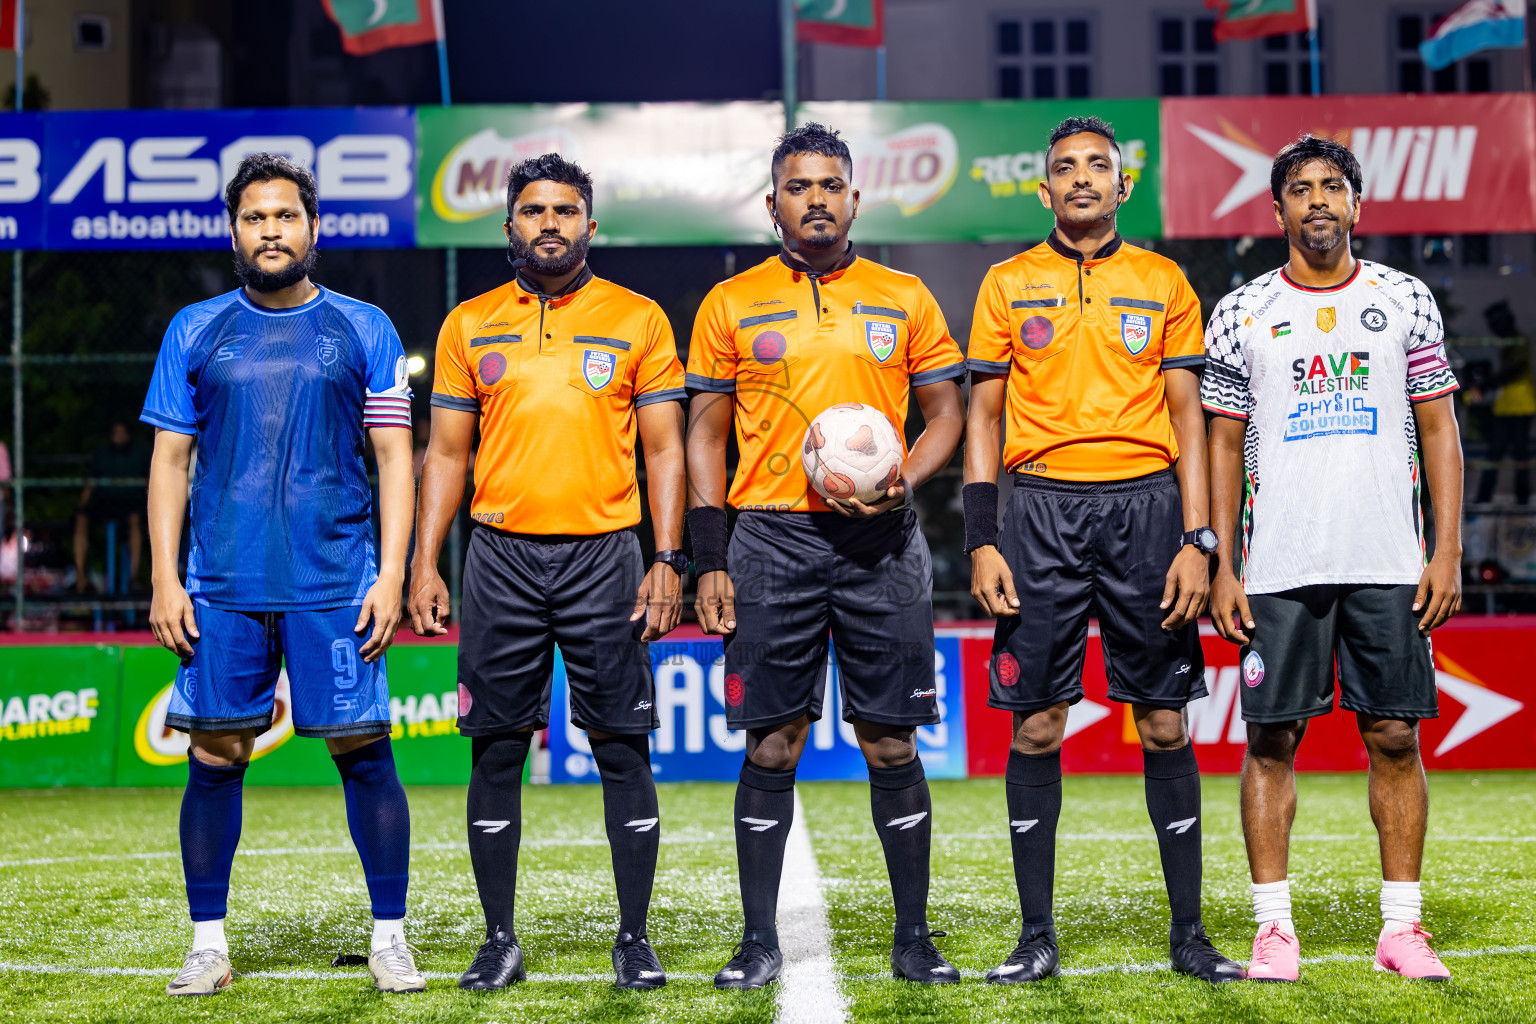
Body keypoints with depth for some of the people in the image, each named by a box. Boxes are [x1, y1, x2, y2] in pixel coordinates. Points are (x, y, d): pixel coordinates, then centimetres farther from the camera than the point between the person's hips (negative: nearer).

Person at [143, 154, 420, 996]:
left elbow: (394, 456, 4)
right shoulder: (194, 331, 9)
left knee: (363, 752, -2)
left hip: (336, 581, -1)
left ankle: (390, 938, 9)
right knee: (214, 757, 3)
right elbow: (169, 459, 9)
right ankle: (208, 945, 13)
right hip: (222, 584, 1)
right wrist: (164, 579, 1)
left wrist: (391, 572, -5)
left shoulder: (364, 330, 6)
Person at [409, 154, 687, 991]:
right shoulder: (470, 325, 9)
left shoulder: (638, 320, 5)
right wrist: (424, 565, 3)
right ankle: (499, 939, 12)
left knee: (624, 750, 0)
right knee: (497, 752, 3)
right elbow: (446, 454, 11)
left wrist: (667, 560, -5)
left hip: (605, 556, -1)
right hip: (501, 559, 1)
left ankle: (634, 938, 9)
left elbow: (663, 450, 4)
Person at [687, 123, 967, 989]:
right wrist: (709, 561, 0)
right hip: (772, 539, 0)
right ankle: (760, 941, 9)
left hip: (880, 542, 0)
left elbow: (946, 414, 10)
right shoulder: (732, 304, 7)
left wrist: (902, 484, -9)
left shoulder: (905, 299, 8)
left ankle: (914, 936, 11)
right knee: (772, 744, 1)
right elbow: (706, 436, 8)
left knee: (891, 740, 2)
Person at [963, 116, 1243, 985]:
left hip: (1145, 505, 0)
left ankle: (1189, 931, 9)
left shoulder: (1164, 284, 8)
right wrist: (982, 541, -1)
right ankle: (1037, 935, 8)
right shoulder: (1009, 284, 8)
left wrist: (1197, 539, -3)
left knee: (1165, 722, 1)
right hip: (1043, 510, 0)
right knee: (1037, 725, 0)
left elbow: (1187, 416, 6)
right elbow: (985, 416, 8)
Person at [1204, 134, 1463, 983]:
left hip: (1389, 563, 1)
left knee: (1395, 736, 2)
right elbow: (1224, 447, 7)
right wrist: (1220, 567, 0)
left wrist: (1448, 550, 0)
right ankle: (1273, 926, 7)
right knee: (1272, 737, 0)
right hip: (1279, 566, 0)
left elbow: (1439, 431, 8)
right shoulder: (1241, 316, 6)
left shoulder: (1406, 301, 8)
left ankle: (1402, 927, 9)